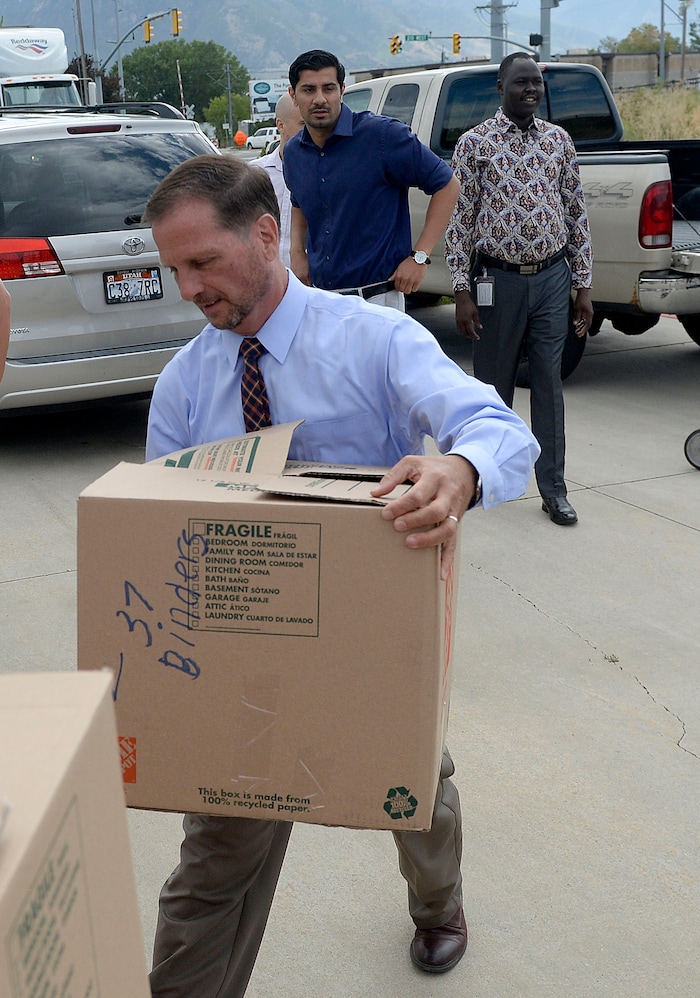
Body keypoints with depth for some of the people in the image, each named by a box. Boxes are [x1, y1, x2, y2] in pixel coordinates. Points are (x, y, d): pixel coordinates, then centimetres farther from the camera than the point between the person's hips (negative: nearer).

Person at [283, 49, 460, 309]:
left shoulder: (382, 135, -12)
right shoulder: (293, 153, 6)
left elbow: (446, 185, -7)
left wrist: (419, 256, -13)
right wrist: (297, 252, 10)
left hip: (376, 299, -5)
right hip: (318, 297, 6)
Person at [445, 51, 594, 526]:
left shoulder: (559, 140, 8)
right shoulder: (474, 143, -2)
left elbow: (577, 213, 9)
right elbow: (459, 220, -3)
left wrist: (584, 285, 5)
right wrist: (463, 291, -9)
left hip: (552, 277, 2)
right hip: (499, 279, -2)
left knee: (549, 383, 5)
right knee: (494, 382, 8)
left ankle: (554, 488, 13)